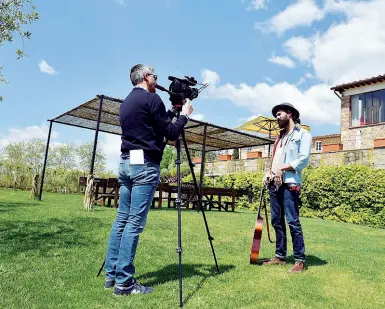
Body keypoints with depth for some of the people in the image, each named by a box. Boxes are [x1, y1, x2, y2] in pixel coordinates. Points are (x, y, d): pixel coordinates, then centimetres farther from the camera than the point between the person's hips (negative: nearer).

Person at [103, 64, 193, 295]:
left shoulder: (127, 101, 19)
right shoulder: (151, 98, -6)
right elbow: (170, 134, -6)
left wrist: (172, 111, 28)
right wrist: (184, 114, 9)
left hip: (126, 162, 9)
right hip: (145, 164, -9)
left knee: (122, 219, 10)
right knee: (135, 222, -7)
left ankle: (112, 274, 17)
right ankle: (124, 282, -2)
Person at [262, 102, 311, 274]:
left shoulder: (303, 134, 2)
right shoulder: (280, 137, 24)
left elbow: (303, 159, -9)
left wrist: (282, 168, -13)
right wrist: (268, 173, 3)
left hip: (290, 183, -7)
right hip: (274, 183, 8)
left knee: (293, 222, -9)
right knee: (277, 221, 9)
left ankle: (300, 261, -1)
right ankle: (280, 256, 17)